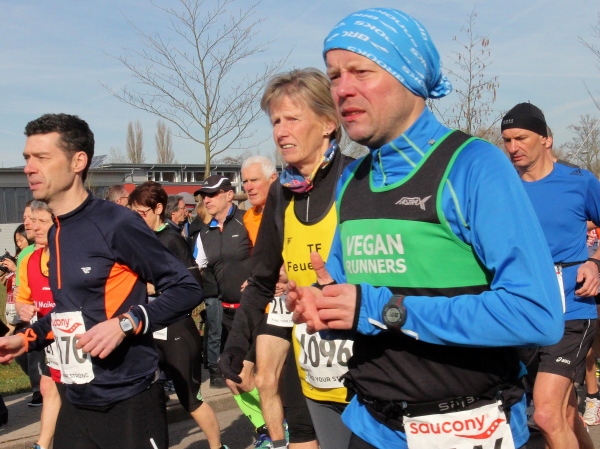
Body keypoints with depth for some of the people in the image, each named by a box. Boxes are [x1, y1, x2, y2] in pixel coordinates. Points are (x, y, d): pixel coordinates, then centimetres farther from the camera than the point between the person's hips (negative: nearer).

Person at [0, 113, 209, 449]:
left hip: (128, 401, -7)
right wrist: (27, 339, 15)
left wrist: (125, 324, -23)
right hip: (77, 401, 7)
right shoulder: (56, 234, 10)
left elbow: (187, 289, -13)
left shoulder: (116, 223, -14)